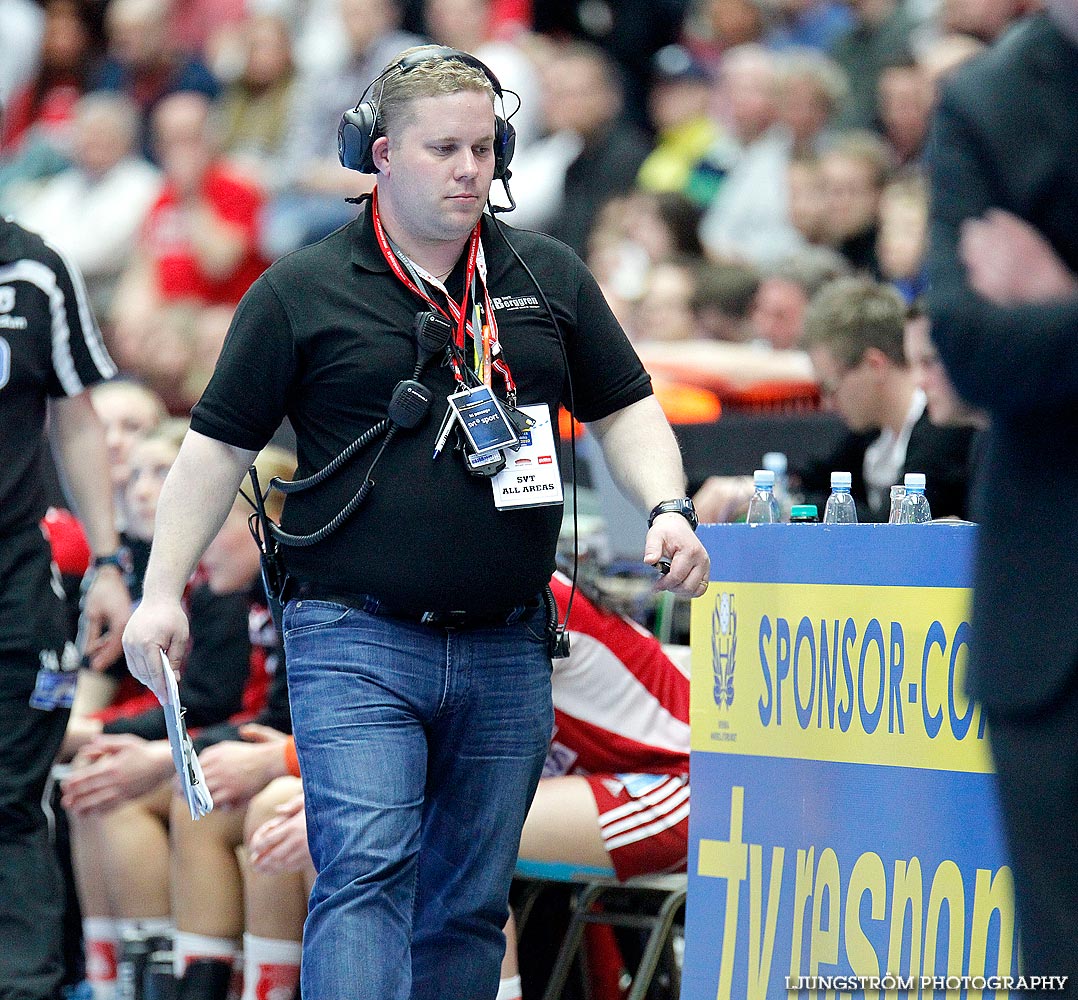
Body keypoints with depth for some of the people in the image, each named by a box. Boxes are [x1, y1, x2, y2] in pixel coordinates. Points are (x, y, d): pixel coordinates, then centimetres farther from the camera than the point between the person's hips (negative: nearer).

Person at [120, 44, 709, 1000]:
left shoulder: (548, 277, 10)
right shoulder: (301, 292, 0)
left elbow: (624, 410, 16)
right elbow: (219, 444, 4)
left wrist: (668, 510, -1)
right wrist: (163, 589, -1)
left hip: (506, 652, 4)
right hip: (355, 645, -4)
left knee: (469, 903, 8)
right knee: (365, 871, -17)